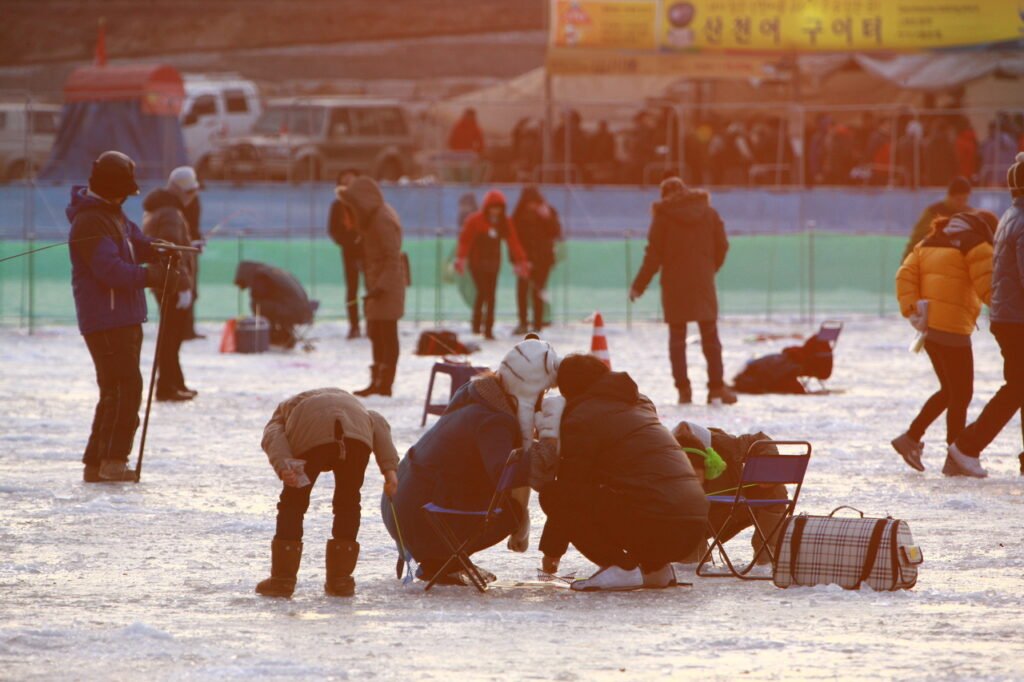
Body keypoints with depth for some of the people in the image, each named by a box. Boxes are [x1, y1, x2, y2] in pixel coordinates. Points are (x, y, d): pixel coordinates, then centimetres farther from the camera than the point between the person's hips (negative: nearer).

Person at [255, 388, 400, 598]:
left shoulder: (284, 410, 38)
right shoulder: (351, 402, 46)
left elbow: (273, 438, 12)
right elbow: (378, 424, 25)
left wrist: (283, 467, -7)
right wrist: (389, 469, 14)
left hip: (311, 437, -2)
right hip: (356, 433, 2)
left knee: (293, 502, 15)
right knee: (348, 502, 20)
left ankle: (282, 579, 15)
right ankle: (340, 580, 20)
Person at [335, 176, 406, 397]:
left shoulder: (383, 221, -19)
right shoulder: (372, 217, 11)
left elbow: (392, 259, -22)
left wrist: (380, 287, -26)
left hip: (387, 282, -10)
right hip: (376, 282, 10)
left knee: (386, 333, -5)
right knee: (376, 333, 13)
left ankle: (385, 383, -3)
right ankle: (377, 382, 19)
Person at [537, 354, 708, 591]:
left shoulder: (582, 418, 0)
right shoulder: (639, 403, 23)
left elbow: (570, 484, 3)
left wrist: (551, 551, 14)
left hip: (651, 527, -8)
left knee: (552, 494, -2)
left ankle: (621, 567, -8)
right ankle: (655, 567, 16)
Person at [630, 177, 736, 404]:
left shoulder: (664, 215, -3)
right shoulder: (709, 212, 5)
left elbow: (654, 254, -6)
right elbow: (722, 246, 5)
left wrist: (639, 285, -1)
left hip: (674, 283, -2)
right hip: (703, 283, 2)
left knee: (677, 338, 5)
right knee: (710, 336, 6)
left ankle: (683, 389, -1)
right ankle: (717, 387, 0)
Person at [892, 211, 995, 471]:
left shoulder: (930, 243, 17)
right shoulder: (978, 247, -6)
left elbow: (906, 276, 6)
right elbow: (989, 289, -14)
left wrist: (912, 311, -1)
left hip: (929, 325, 8)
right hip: (953, 327, -8)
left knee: (950, 390, 20)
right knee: (962, 394, 1)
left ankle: (911, 438, 16)